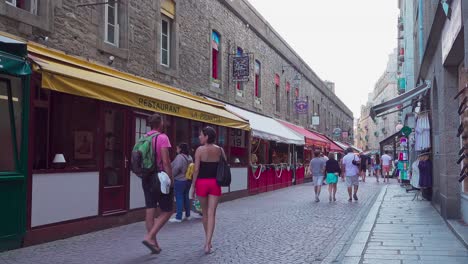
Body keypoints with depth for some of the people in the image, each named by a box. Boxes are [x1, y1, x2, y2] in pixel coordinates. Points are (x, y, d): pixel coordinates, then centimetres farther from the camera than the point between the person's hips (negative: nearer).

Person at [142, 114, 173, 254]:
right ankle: (149, 237, -9)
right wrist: (171, 179, -12)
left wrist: (145, 174, 16)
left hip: (147, 179, 7)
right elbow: (165, 161, -17)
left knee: (150, 211, 8)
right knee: (166, 211, 4)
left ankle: (154, 243, 14)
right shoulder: (162, 137, -11)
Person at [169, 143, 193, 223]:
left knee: (179, 198, -5)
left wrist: (171, 175, -11)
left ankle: (178, 217, -3)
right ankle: (188, 215, 23)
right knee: (186, 197, 16)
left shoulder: (179, 157, -16)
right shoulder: (189, 157, 11)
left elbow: (177, 167, -25)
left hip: (180, 180, -8)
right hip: (188, 180, 8)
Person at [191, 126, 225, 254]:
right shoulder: (219, 150, 3)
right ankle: (208, 243, -10)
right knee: (211, 214, -1)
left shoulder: (200, 150, -7)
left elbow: (196, 169, -9)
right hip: (215, 183, 2)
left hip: (202, 182, -1)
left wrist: (193, 186, -3)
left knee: (205, 213, 15)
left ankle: (207, 242, 28)